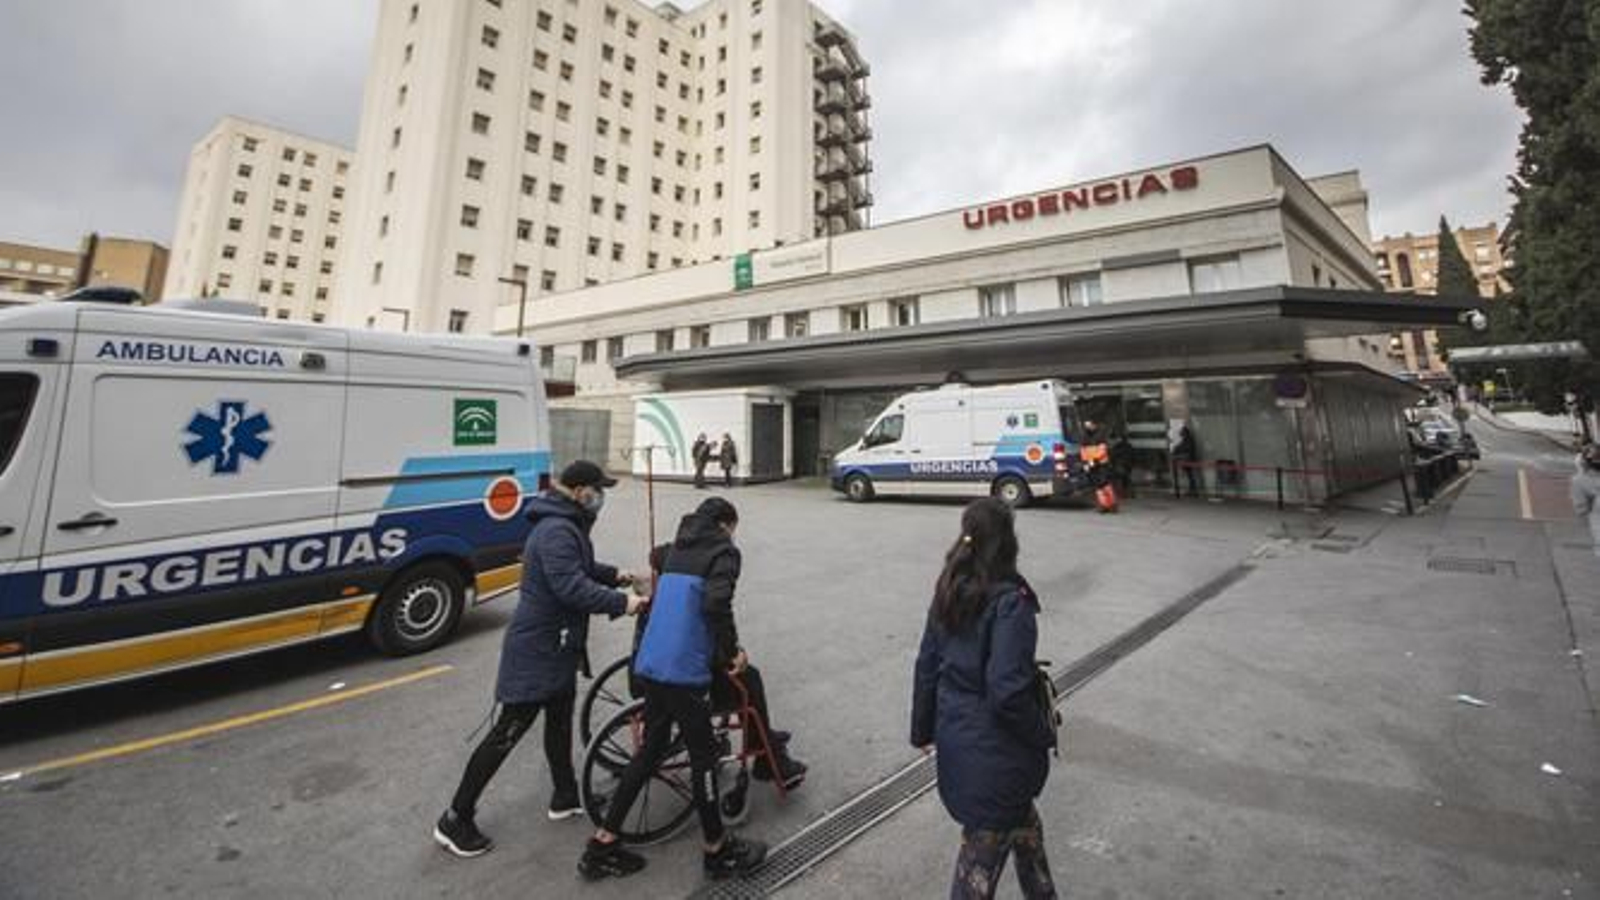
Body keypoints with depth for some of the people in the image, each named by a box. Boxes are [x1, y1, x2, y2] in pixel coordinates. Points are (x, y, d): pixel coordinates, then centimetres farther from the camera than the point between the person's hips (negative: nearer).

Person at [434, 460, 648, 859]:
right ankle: (456, 820, 15)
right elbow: (572, 588, -34)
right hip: (536, 650, -11)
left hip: (556, 646, 11)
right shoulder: (556, 531, -25)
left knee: (560, 720, 21)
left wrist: (614, 575, 11)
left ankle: (566, 797, 38)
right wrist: (621, 603, -31)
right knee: (508, 731, 0)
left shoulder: (567, 525, 9)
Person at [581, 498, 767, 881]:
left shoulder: (679, 549, 18)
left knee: (652, 749, 20)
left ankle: (603, 844, 27)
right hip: (683, 670, -8)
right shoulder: (723, 551, -5)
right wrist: (730, 652, -7)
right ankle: (718, 850, 24)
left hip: (649, 665, 8)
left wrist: (722, 649, 25)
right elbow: (716, 604, -22)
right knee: (703, 755, 8)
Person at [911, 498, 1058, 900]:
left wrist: (923, 729, 16)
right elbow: (1008, 692, -26)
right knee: (986, 842, 15)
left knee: (1021, 815, 30)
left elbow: (926, 666, 4)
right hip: (996, 751, -7)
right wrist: (1045, 735, -7)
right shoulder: (1010, 601, -24)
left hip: (956, 738, 7)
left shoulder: (949, 593, -3)